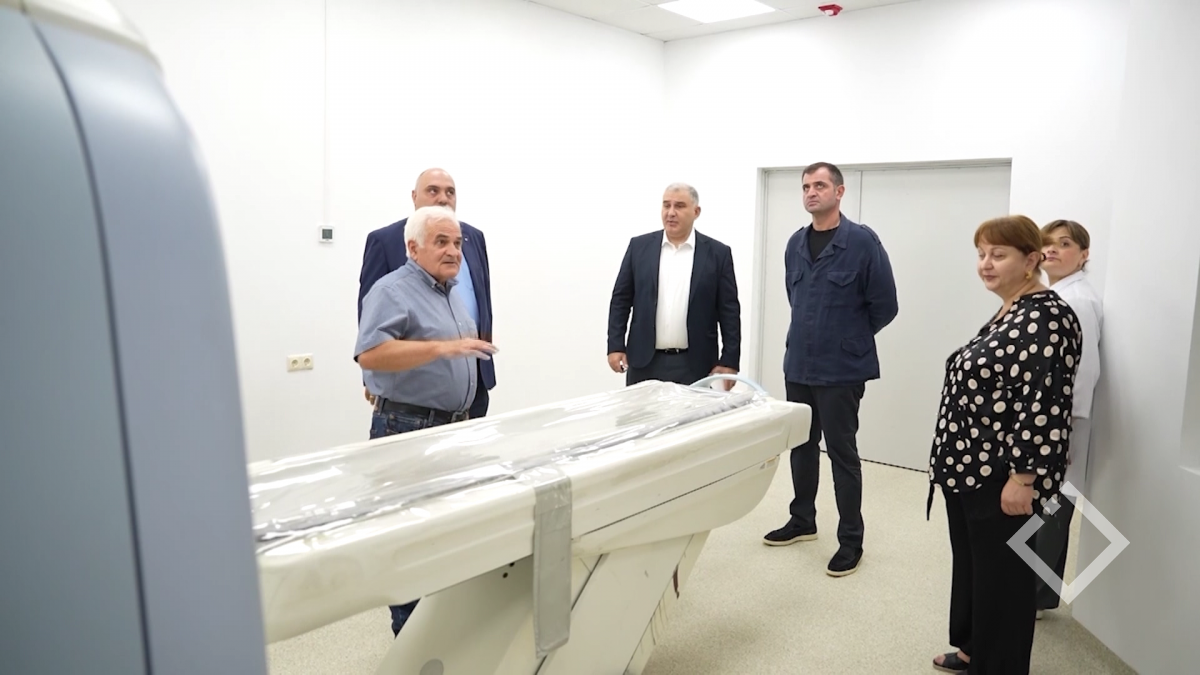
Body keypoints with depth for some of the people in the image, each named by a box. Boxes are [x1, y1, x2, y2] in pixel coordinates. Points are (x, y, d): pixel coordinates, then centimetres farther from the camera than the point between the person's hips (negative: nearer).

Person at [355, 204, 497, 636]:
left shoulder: (451, 292, 14)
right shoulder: (392, 291, -14)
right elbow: (369, 355, -27)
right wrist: (441, 347, -33)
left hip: (453, 427, 9)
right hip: (408, 429, -8)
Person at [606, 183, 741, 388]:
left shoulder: (717, 253, 1)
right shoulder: (639, 246, 5)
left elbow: (729, 311, 0)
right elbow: (621, 299, 6)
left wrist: (729, 361, -5)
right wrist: (616, 346, -2)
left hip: (695, 365, -1)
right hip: (645, 363, 2)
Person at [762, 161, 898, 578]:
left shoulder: (862, 241, -11)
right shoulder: (795, 243, 7)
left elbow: (884, 305, -6)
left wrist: (851, 339, 4)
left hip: (841, 370, -6)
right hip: (798, 365, 6)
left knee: (842, 452, 3)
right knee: (801, 446, 15)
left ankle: (851, 540, 16)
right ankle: (803, 521, 32)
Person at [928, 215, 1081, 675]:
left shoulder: (1045, 317, -17)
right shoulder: (1009, 314, 13)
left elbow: (1044, 404, -23)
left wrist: (1022, 477, -23)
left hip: (1002, 478, -10)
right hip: (973, 470, 10)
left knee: (1001, 575, 5)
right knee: (970, 564, 20)